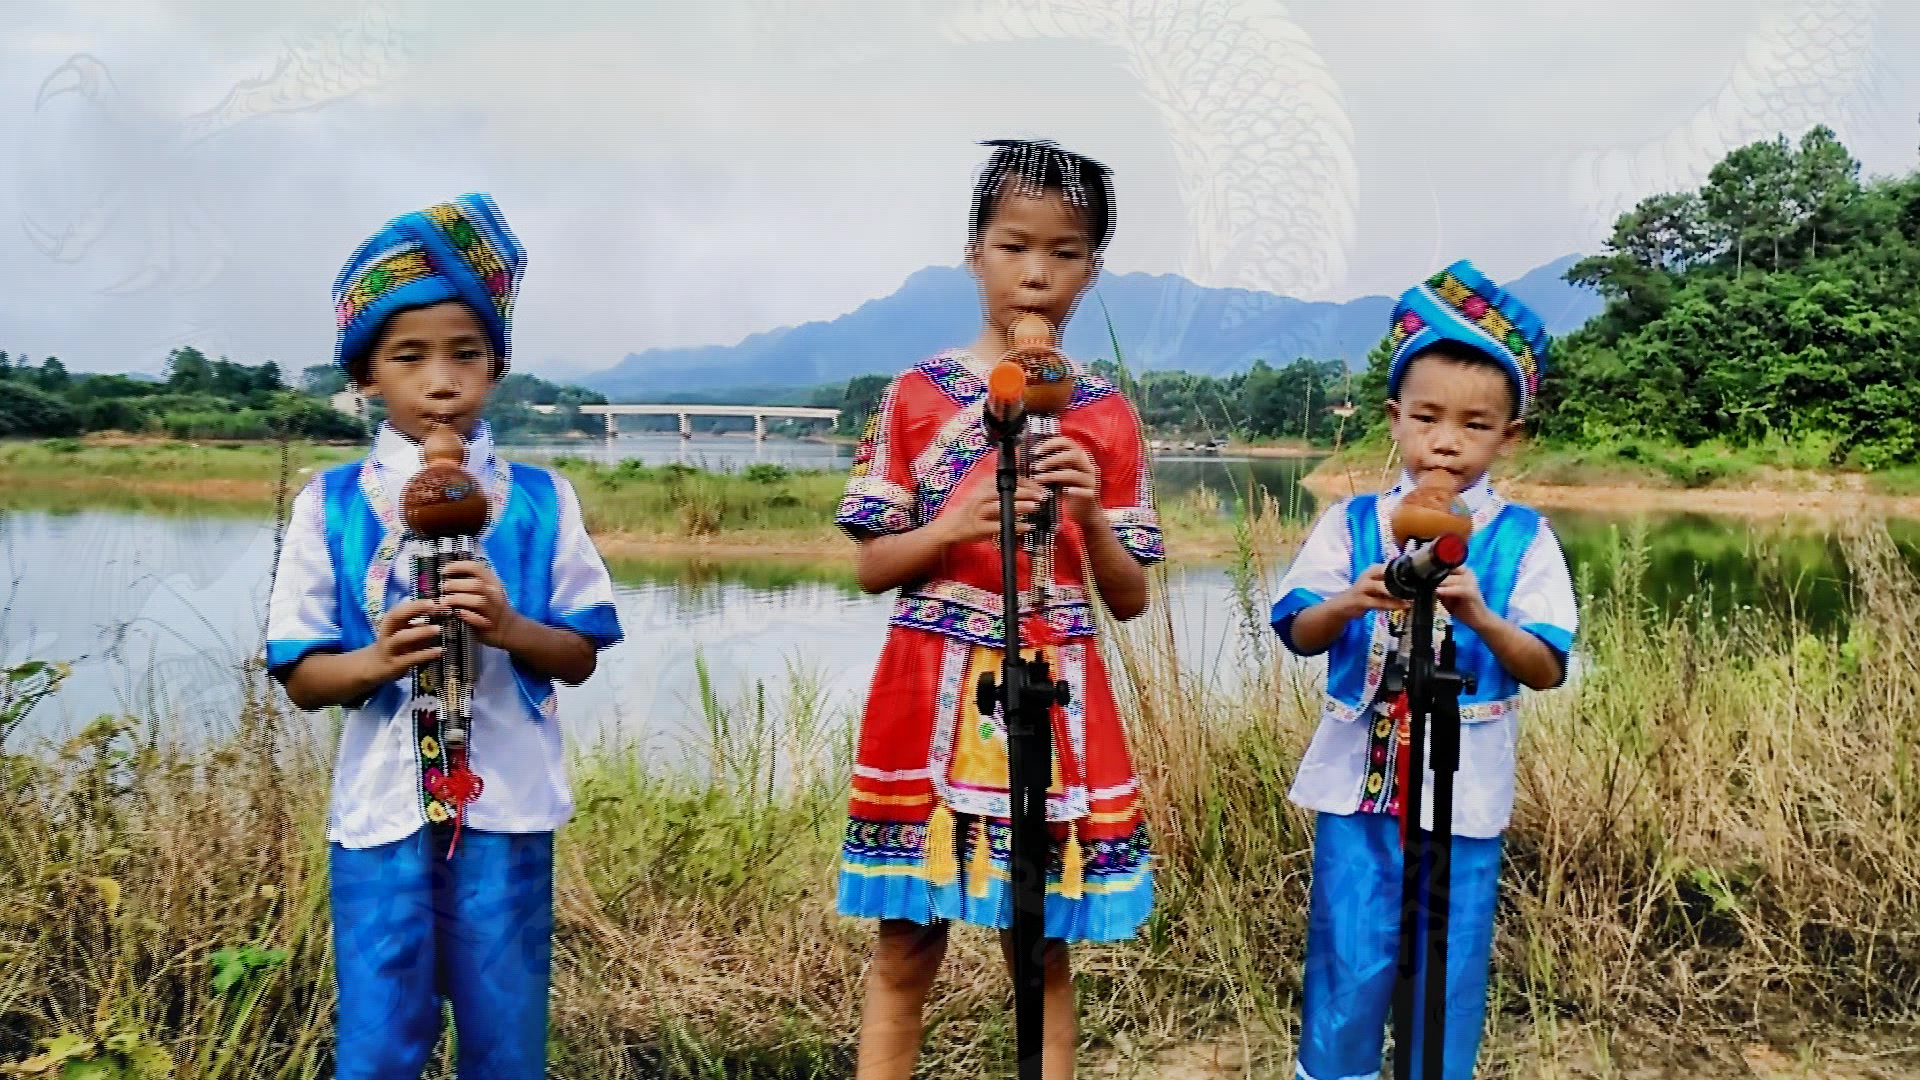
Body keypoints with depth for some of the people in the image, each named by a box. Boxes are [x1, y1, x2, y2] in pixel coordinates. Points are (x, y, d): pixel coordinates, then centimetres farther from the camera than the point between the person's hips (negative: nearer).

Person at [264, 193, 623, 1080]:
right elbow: (300, 676, 0)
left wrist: (510, 627, -17)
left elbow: (581, 656, 2)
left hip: (507, 808, 1)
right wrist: (377, 659, -20)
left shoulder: (539, 501, 0)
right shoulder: (330, 505, -1)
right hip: (381, 808, 0)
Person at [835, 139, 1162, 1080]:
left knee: (1041, 950, 9)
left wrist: (1090, 515, -14)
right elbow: (872, 567, 2)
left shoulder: (1107, 418, 3)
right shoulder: (917, 395, 1)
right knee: (906, 950, 6)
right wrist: (953, 527, -16)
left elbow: (1130, 600, 4)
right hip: (932, 692, -1)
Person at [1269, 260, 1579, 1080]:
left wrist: (1479, 616, -24)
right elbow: (1298, 632, -2)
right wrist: (1350, 602, -22)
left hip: (1464, 788, 0)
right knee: (1349, 956, 6)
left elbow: (1547, 668, -7)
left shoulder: (1522, 540, -3)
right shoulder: (1352, 523, 0)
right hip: (1358, 777, 1)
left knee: (1450, 962, 10)